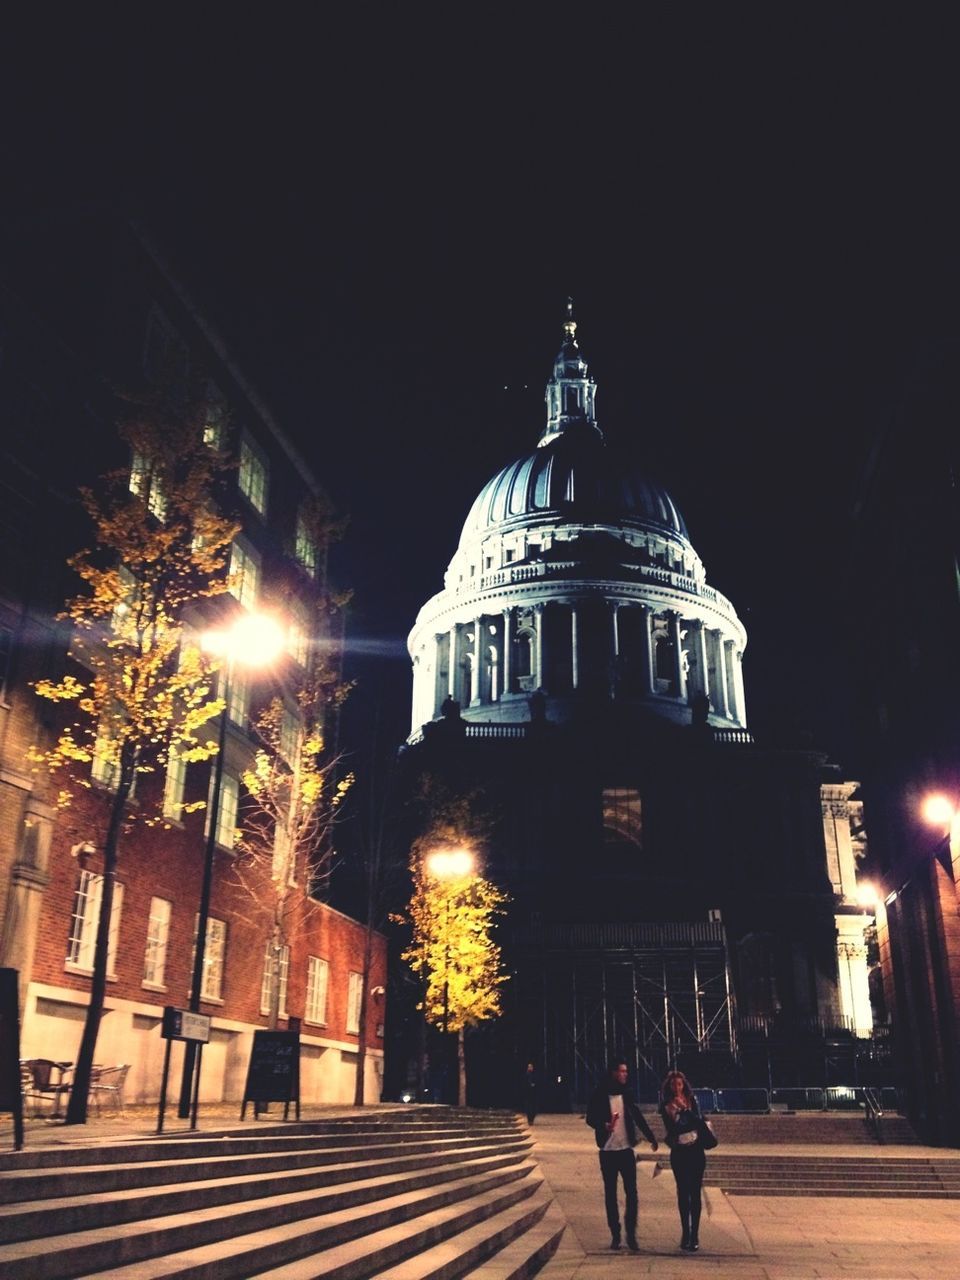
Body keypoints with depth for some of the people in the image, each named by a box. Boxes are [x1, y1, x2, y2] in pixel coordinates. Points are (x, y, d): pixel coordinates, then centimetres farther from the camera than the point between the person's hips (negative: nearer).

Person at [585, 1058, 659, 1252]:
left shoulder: (626, 1094, 4)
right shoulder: (599, 1095, -6)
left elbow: (638, 1117, 12)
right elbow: (590, 1118, -5)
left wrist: (651, 1138, 11)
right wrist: (604, 1125, -24)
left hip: (626, 1150, 2)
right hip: (608, 1151, -2)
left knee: (631, 1192, -3)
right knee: (610, 1194, 6)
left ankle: (631, 1234, 6)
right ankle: (615, 1234, 16)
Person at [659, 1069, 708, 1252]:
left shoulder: (692, 1101, -1)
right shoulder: (666, 1106, -2)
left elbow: (699, 1122, -11)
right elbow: (671, 1130, -6)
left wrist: (685, 1108, -21)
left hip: (695, 1151, 0)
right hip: (678, 1153, 0)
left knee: (694, 1193, -2)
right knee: (682, 1193, 5)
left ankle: (694, 1235, 1)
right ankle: (685, 1233, 14)